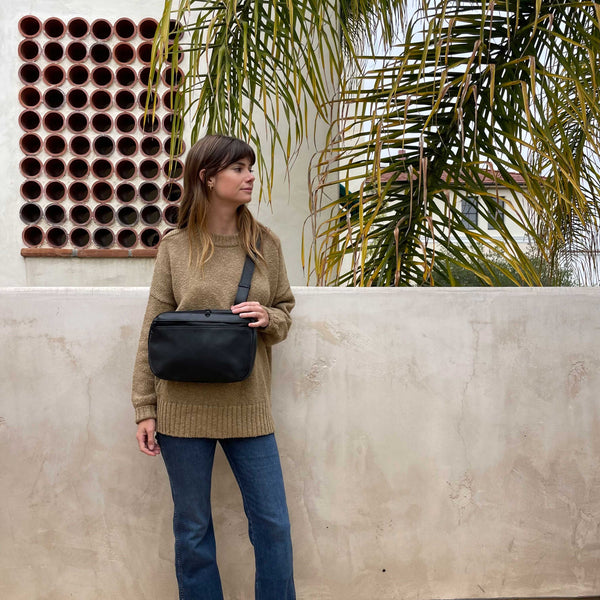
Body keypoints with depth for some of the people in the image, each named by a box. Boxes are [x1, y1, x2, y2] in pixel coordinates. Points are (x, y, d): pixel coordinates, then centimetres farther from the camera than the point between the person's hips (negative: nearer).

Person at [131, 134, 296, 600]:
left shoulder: (266, 244, 4)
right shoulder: (176, 247, -2)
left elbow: (286, 313, 12)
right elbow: (154, 333, 0)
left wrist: (268, 318, -12)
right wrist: (145, 409, -2)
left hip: (247, 405, 2)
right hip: (184, 407, -1)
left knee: (273, 524, 5)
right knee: (192, 529, 10)